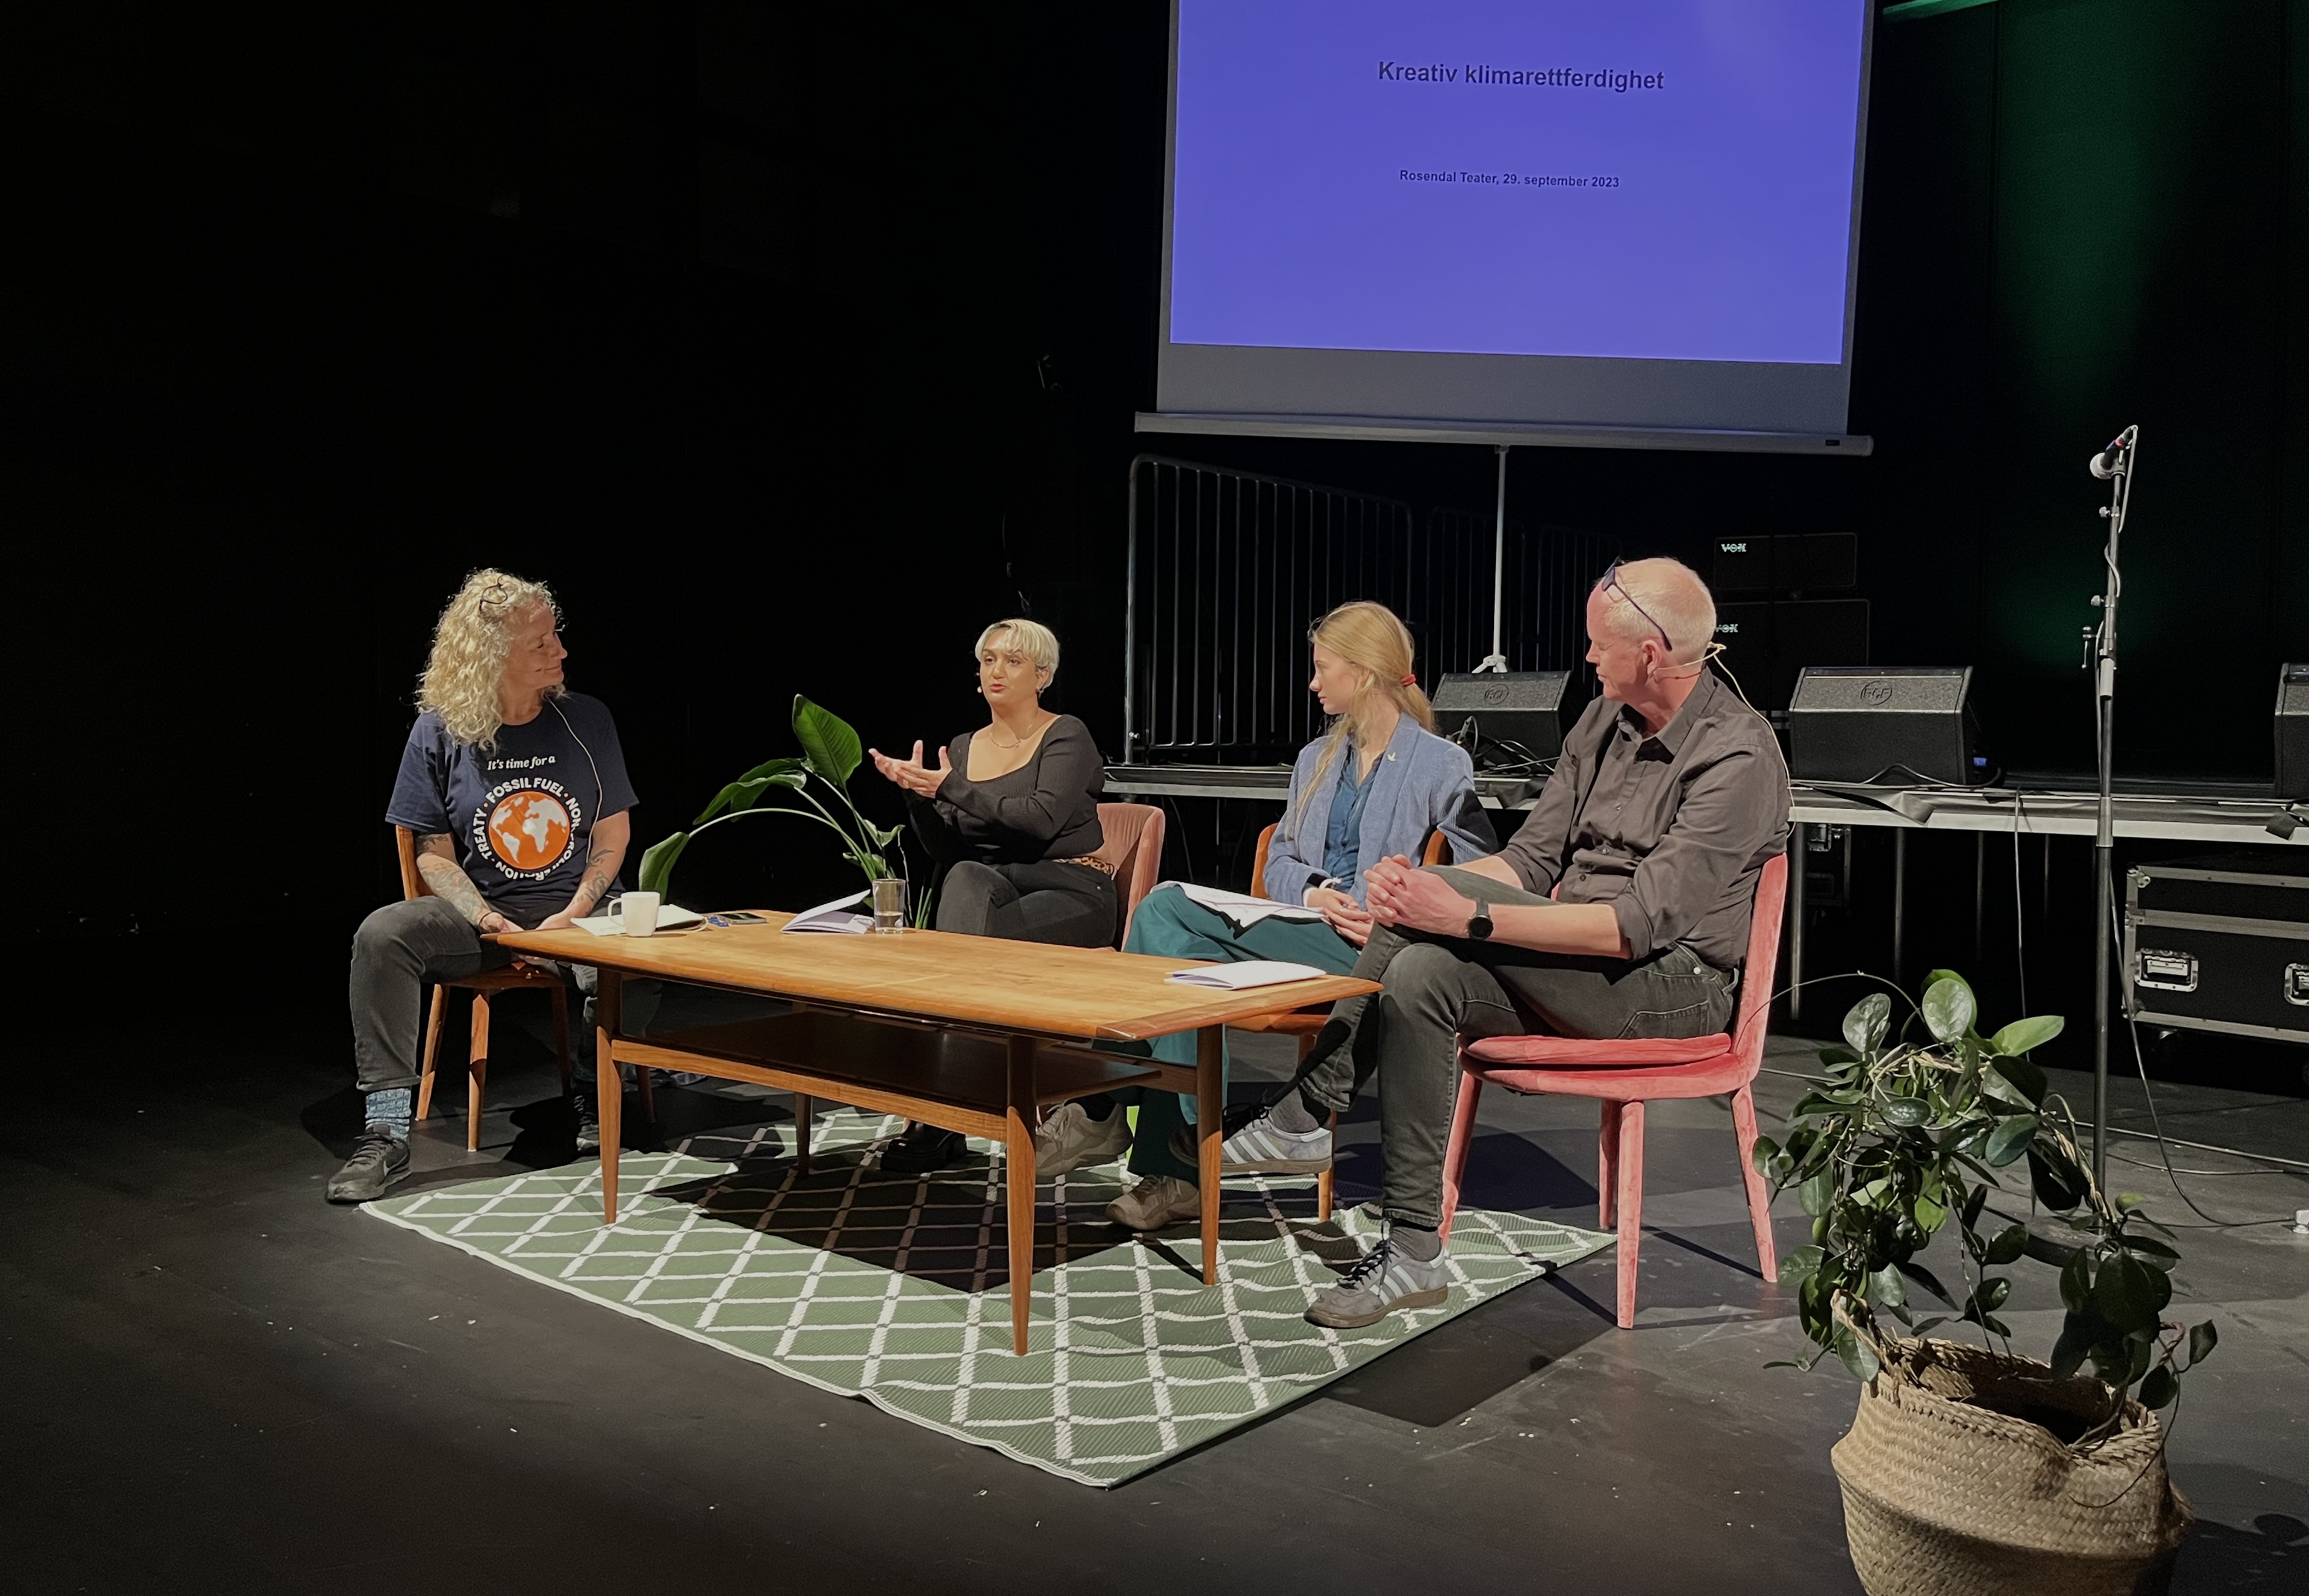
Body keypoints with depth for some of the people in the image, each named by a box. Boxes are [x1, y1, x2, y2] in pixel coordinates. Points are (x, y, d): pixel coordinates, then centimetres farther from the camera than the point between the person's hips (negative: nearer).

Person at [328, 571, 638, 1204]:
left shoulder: (585, 720, 1)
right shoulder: (439, 733, -1)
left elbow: (613, 833, 3)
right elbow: (434, 854, 2)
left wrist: (574, 916, -12)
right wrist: (487, 919, -16)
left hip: (575, 911, -1)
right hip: (480, 914, 1)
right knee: (381, 934, -26)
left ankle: (593, 1099, -5)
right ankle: (386, 1132, -23)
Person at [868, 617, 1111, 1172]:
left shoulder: (1066, 737, -1)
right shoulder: (963, 747, 15)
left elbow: (1042, 819, -19)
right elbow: (947, 852, 9)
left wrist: (952, 789, -21)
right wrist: (919, 796, -9)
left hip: (1070, 892, -4)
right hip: (992, 888, 4)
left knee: (971, 941, -34)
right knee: (965, 879, -34)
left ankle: (940, 1115, -28)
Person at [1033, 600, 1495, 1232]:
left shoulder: (1442, 765, 3)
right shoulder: (1316, 759, 25)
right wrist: (1310, 891, -4)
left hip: (1367, 947, -7)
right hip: (1300, 930, 7)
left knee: (1176, 945, -26)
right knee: (1163, 908, -22)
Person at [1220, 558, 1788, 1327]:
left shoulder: (1738, 758, -16)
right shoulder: (1607, 718, 10)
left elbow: (1643, 924, -24)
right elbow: (1529, 861, 8)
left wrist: (1469, 916, -30)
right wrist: (1424, 894, -12)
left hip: (1673, 983, -8)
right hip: (1570, 968, 8)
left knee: (1432, 898, -25)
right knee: (1421, 972, -23)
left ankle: (1308, 1110, -13)